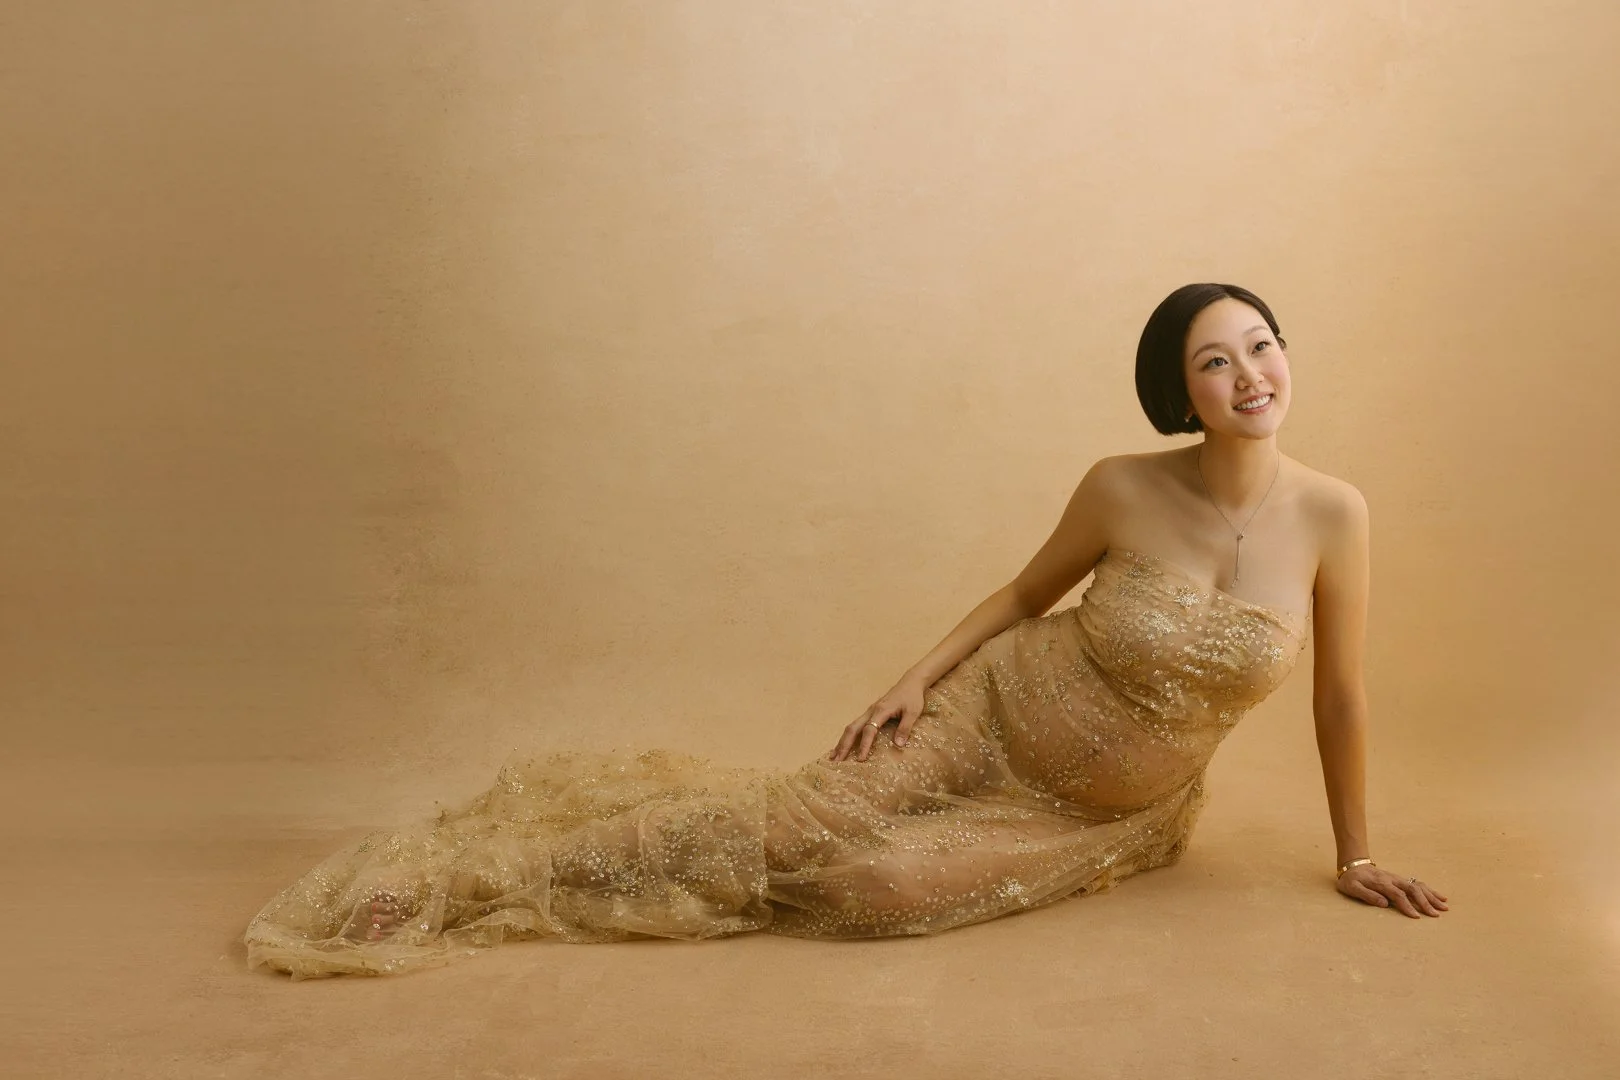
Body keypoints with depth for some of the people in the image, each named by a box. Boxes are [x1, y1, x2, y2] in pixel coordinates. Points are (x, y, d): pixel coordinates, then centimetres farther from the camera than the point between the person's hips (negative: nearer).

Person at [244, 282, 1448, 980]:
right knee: (788, 829, -14)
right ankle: (465, 878, -1)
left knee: (881, 888, -21)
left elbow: (1342, 692, -3)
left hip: (1110, 814, 1)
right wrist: (917, 680, -9)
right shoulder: (1122, 487, -15)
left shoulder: (1332, 513, -14)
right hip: (989, 723, -1)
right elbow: (1024, 593, 2)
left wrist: (1357, 853, 6)